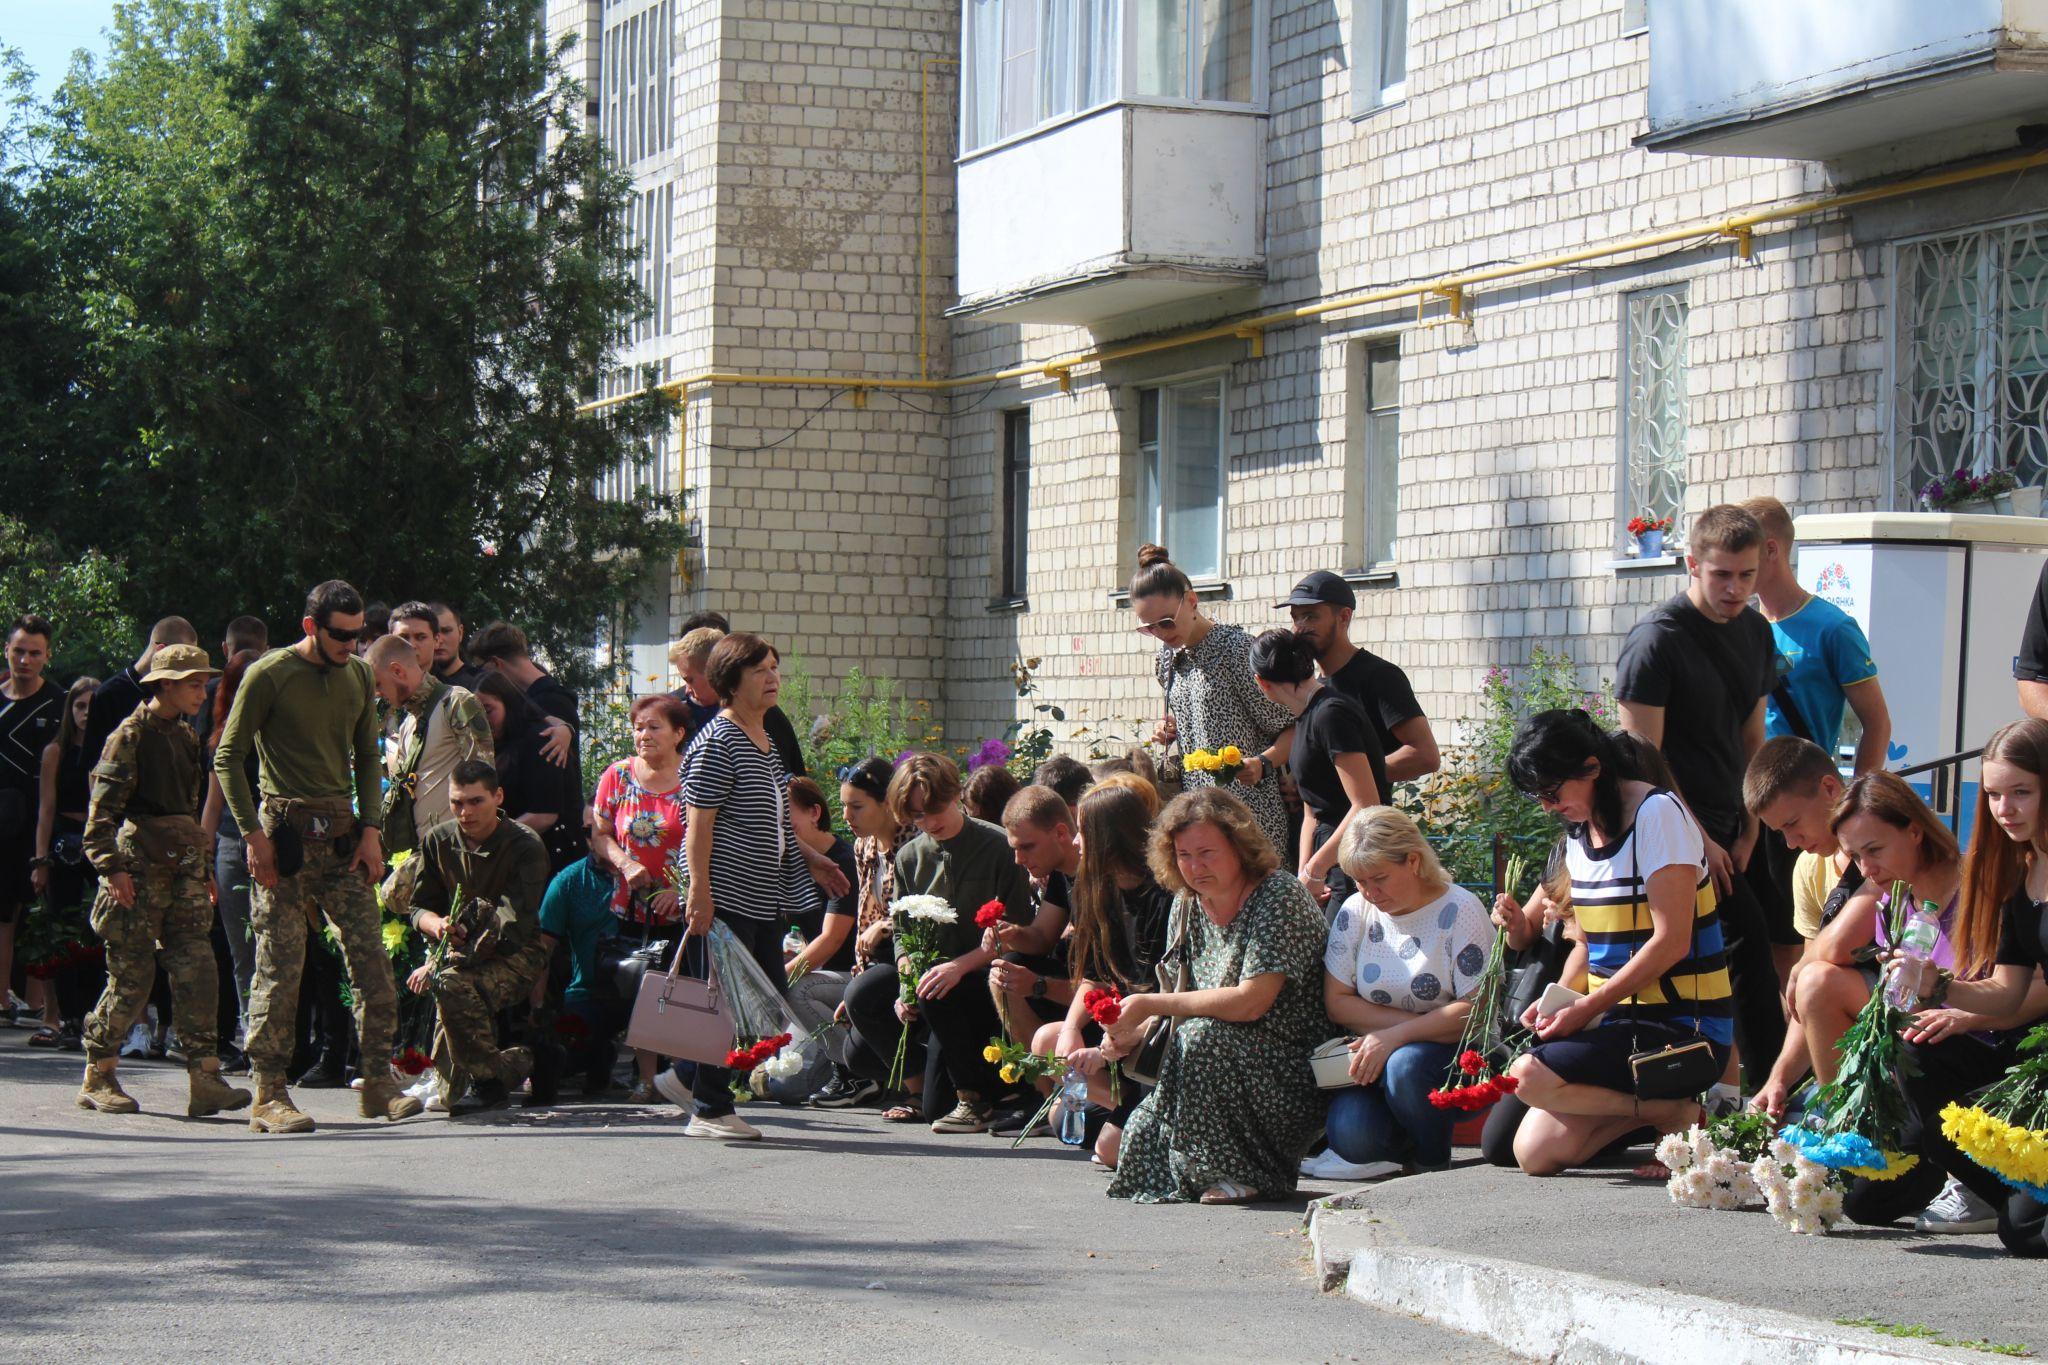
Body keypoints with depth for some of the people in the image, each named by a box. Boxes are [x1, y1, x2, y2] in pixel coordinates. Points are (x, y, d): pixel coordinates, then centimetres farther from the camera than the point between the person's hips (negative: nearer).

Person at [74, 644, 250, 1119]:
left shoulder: (186, 738, 17)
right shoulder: (131, 735, -6)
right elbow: (102, 808, -10)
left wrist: (203, 866, 24)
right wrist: (111, 866, -19)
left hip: (183, 867, 7)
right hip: (139, 869, -7)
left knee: (197, 970, -5)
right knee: (132, 976, -4)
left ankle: (205, 1079, -8)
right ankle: (96, 1079, 10)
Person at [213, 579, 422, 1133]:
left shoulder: (358, 676, 12)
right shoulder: (269, 675, -5)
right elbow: (228, 759, -4)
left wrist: (369, 829, 7)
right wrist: (254, 835, -11)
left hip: (342, 833, 5)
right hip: (285, 831, -5)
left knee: (371, 957, -1)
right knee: (280, 965, -5)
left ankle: (379, 1083, 5)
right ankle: (269, 1095, 1)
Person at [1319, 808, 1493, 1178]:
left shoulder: (1459, 910, -7)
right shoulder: (1356, 911, 5)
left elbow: (1477, 1009, -14)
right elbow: (1337, 1002, 2)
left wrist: (1396, 1036, -23)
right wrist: (1419, 1022, -11)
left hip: (1460, 1055, -3)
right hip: (1377, 1053, 4)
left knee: (1406, 1065, -38)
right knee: (1351, 1138, -27)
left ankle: (1435, 1163, -8)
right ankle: (1408, 1147, 10)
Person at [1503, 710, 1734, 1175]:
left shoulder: (1656, 814, -12)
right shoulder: (1580, 828, 13)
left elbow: (1672, 941, -17)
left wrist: (1587, 1008, -16)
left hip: (1682, 1025, -8)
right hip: (1618, 1018, 8)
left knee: (1529, 1075, -26)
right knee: (1534, 1153, -8)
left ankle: (1676, 1110, -11)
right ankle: (1652, 1106, 8)